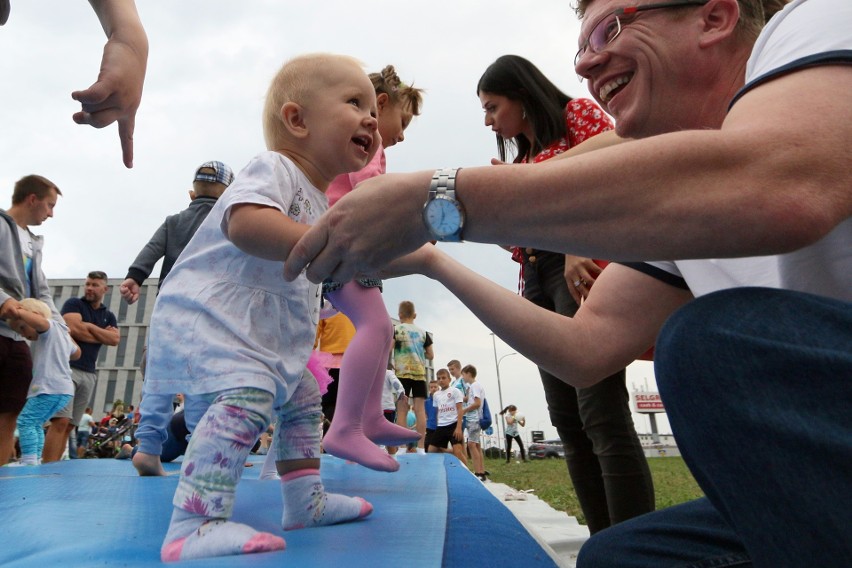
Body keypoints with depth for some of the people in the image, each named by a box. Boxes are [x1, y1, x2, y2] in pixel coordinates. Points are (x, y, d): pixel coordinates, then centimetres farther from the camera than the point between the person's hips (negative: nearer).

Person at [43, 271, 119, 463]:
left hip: (89, 374, 5)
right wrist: (103, 335, -1)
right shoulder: (73, 304, 5)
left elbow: (115, 339, 0)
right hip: (67, 367, -5)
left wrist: (89, 326, -5)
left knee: (70, 425, 3)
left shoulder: (109, 316, 18)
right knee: (61, 421, -16)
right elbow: (75, 329, -12)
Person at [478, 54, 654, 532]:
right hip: (537, 278, 8)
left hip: (582, 268, -8)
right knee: (567, 418, 3)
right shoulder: (525, 156, 28)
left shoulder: (578, 113, 7)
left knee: (601, 413, -16)